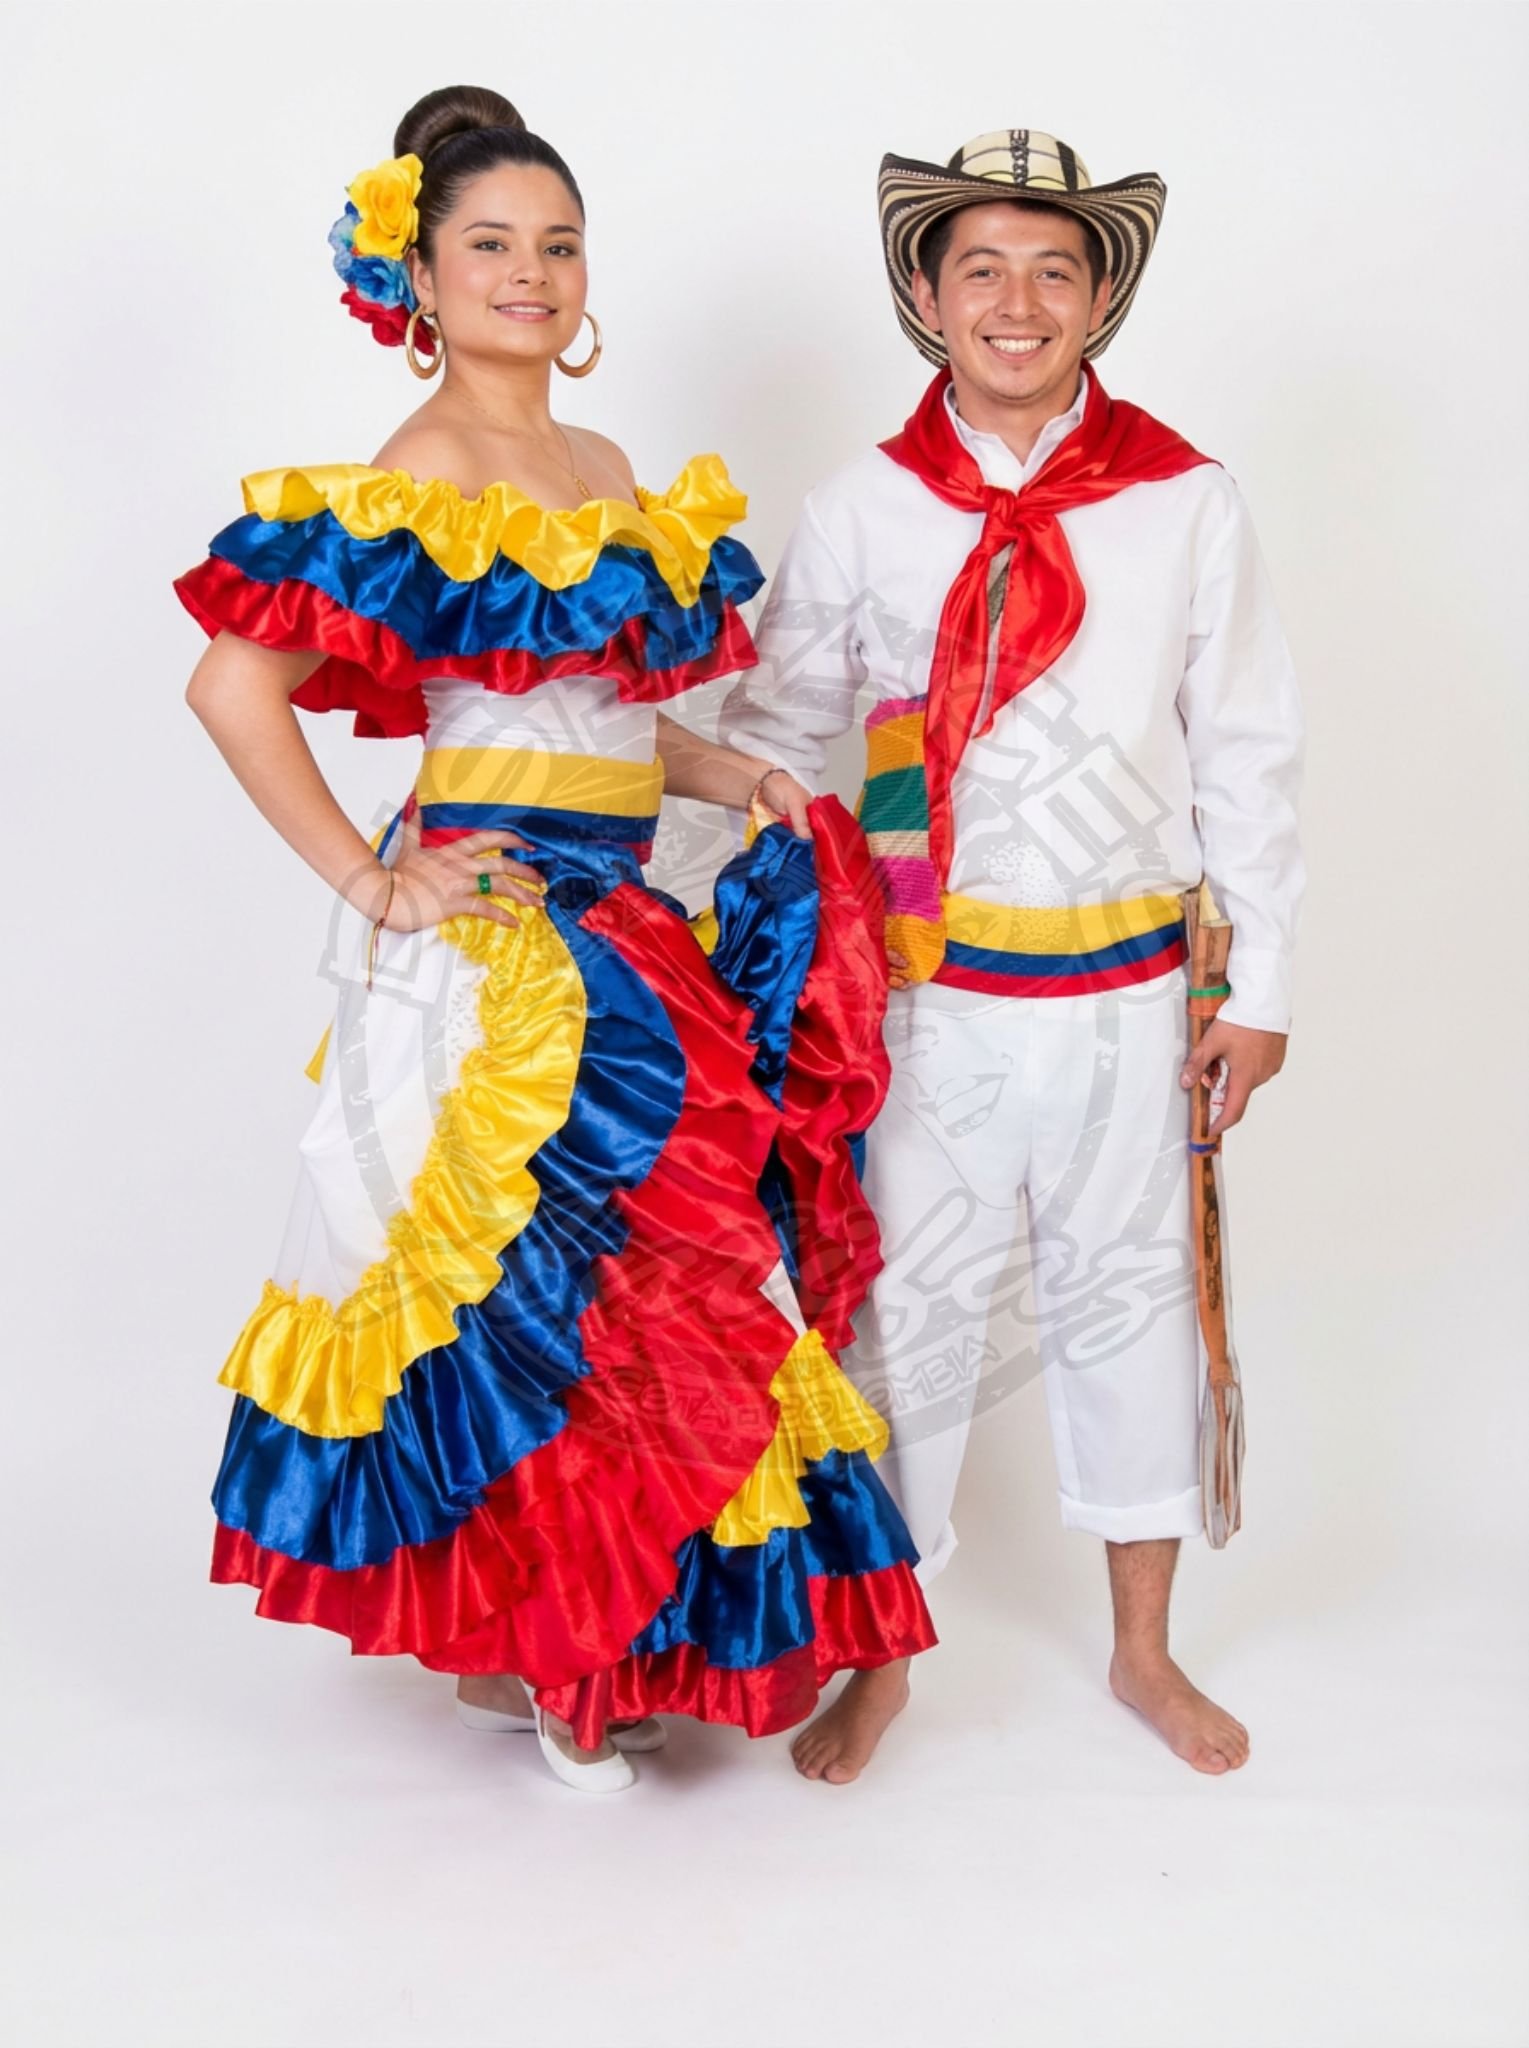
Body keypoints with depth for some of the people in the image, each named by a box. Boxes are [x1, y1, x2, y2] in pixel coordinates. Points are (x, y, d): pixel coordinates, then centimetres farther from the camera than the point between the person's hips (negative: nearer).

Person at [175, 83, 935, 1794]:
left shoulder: (612, 478, 15)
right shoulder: (410, 486, -9)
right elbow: (234, 687, -16)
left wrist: (736, 782, 6)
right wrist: (373, 885, -15)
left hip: (616, 932, 8)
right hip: (485, 942, -8)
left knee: (630, 1260, 10)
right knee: (510, 1281, 0)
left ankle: (586, 1634, 26)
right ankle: (505, 1655, 16)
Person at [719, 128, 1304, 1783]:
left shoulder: (1187, 505, -1)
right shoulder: (862, 511, -1)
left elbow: (1246, 757, 3)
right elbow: (775, 729, 9)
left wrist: (1260, 985, 2)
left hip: (1124, 984, 1)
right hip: (927, 988, 0)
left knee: (1126, 1290, 13)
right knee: (910, 1307, 6)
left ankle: (1143, 1649, 32)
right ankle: (880, 1659, 26)